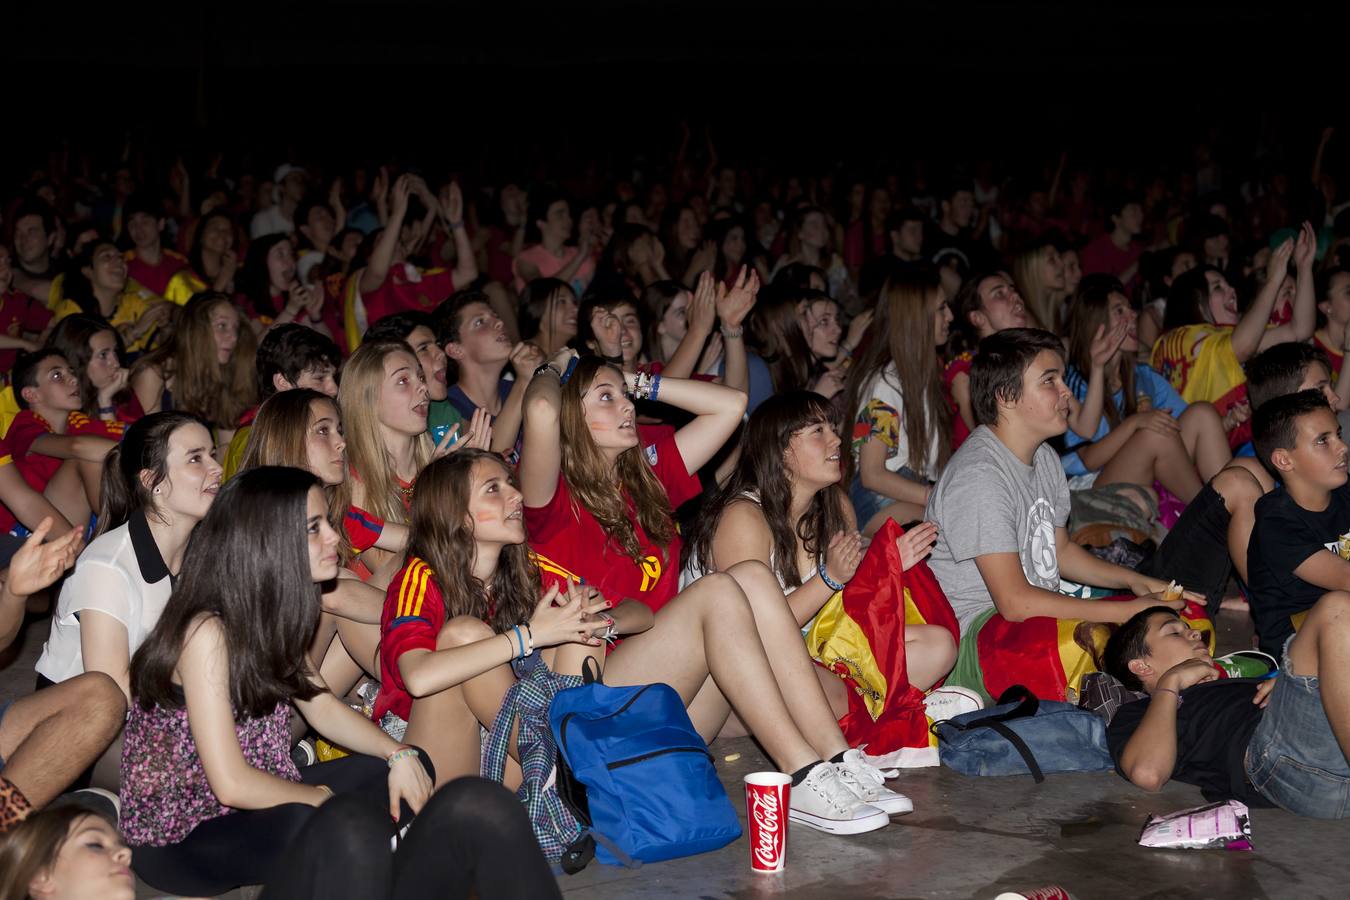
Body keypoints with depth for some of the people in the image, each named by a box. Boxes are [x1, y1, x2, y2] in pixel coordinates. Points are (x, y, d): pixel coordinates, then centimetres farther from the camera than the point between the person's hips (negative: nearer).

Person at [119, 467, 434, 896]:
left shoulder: (271, 614, 4)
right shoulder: (207, 632, -23)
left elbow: (322, 707, 13)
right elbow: (232, 784, -26)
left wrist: (400, 755, -3)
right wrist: (323, 797, -11)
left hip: (254, 807, 9)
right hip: (176, 838, -9)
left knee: (412, 766, 4)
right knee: (311, 824, -37)